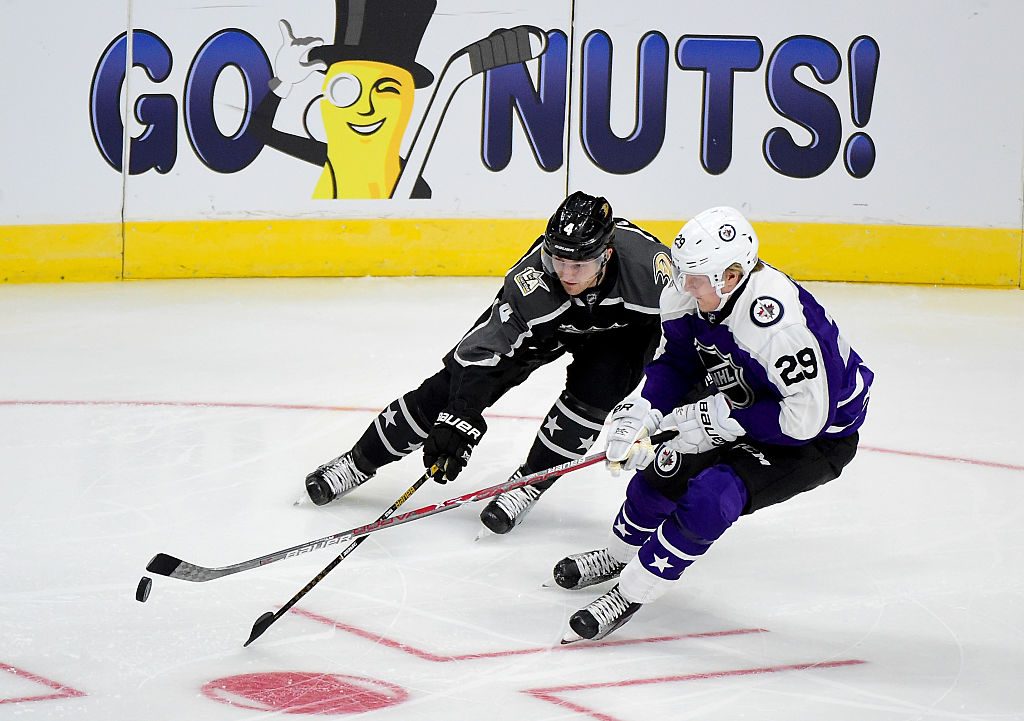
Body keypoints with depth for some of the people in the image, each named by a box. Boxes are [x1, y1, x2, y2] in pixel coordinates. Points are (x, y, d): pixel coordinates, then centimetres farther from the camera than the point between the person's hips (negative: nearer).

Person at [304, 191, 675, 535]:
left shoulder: (648, 262, -40)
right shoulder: (530, 280, -40)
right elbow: (481, 349, -37)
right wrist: (457, 421, -44)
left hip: (623, 326, 1)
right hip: (541, 321, 0)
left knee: (594, 390, -26)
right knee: (456, 383, -5)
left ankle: (529, 483, -3)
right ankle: (360, 461, 10)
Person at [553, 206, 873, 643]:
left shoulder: (778, 320, -38)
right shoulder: (689, 298, -13)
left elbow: (807, 415, -35)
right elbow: (677, 363, 3)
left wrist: (725, 418, -28)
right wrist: (644, 409, -14)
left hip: (820, 437, -8)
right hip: (739, 406, 8)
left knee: (712, 494, -24)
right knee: (667, 468, 0)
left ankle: (632, 592, -9)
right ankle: (618, 556, 30)